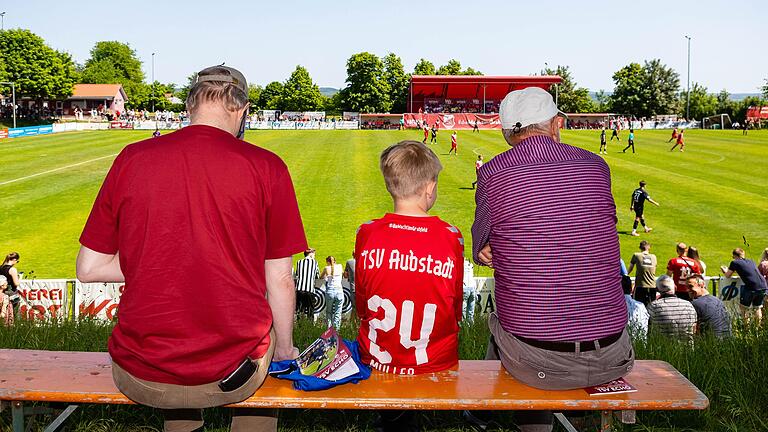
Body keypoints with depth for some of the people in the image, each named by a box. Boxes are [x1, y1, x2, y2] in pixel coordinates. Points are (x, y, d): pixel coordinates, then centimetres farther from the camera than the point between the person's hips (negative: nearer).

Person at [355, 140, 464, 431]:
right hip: (436, 364, 0)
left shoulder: (367, 234, -12)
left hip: (378, 362, 1)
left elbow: (361, 308, 1)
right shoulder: (451, 238, -14)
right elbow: (456, 312, -2)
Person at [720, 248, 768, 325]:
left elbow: (727, 276, 15)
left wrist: (726, 271, 35)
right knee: (757, 308, 25)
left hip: (752, 287, -6)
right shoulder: (751, 261, 22)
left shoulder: (735, 263, 5)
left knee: (744, 307, 14)